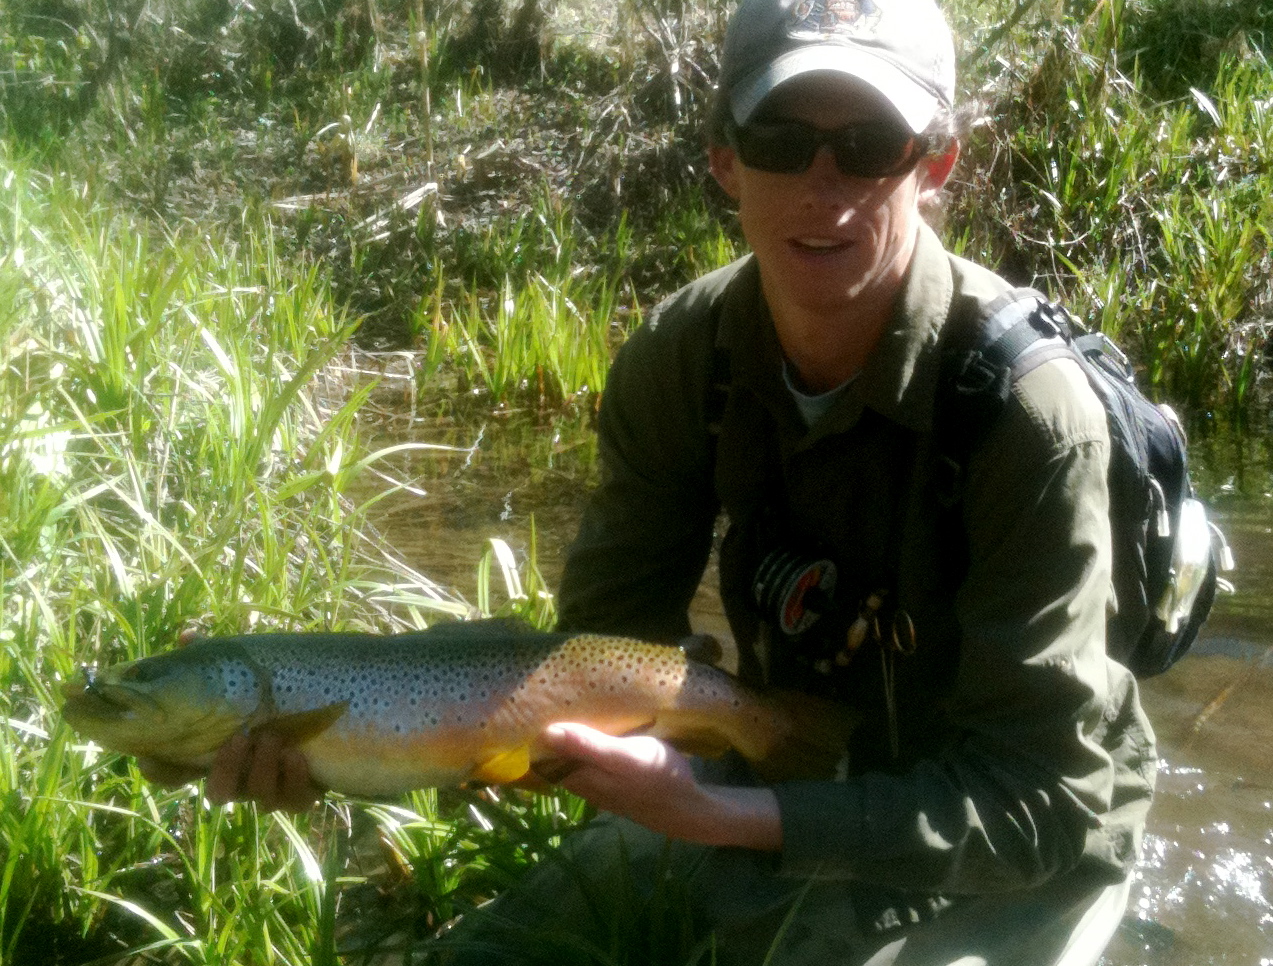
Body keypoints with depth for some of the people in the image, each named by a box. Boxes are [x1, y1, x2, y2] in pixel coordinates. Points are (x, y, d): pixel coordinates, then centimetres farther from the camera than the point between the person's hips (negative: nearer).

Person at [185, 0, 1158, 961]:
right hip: (793, 792, 5)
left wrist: (720, 818, -35)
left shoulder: (1030, 413, -28)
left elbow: (1037, 802, -25)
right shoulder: (683, 359, -12)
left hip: (1020, 847, -4)